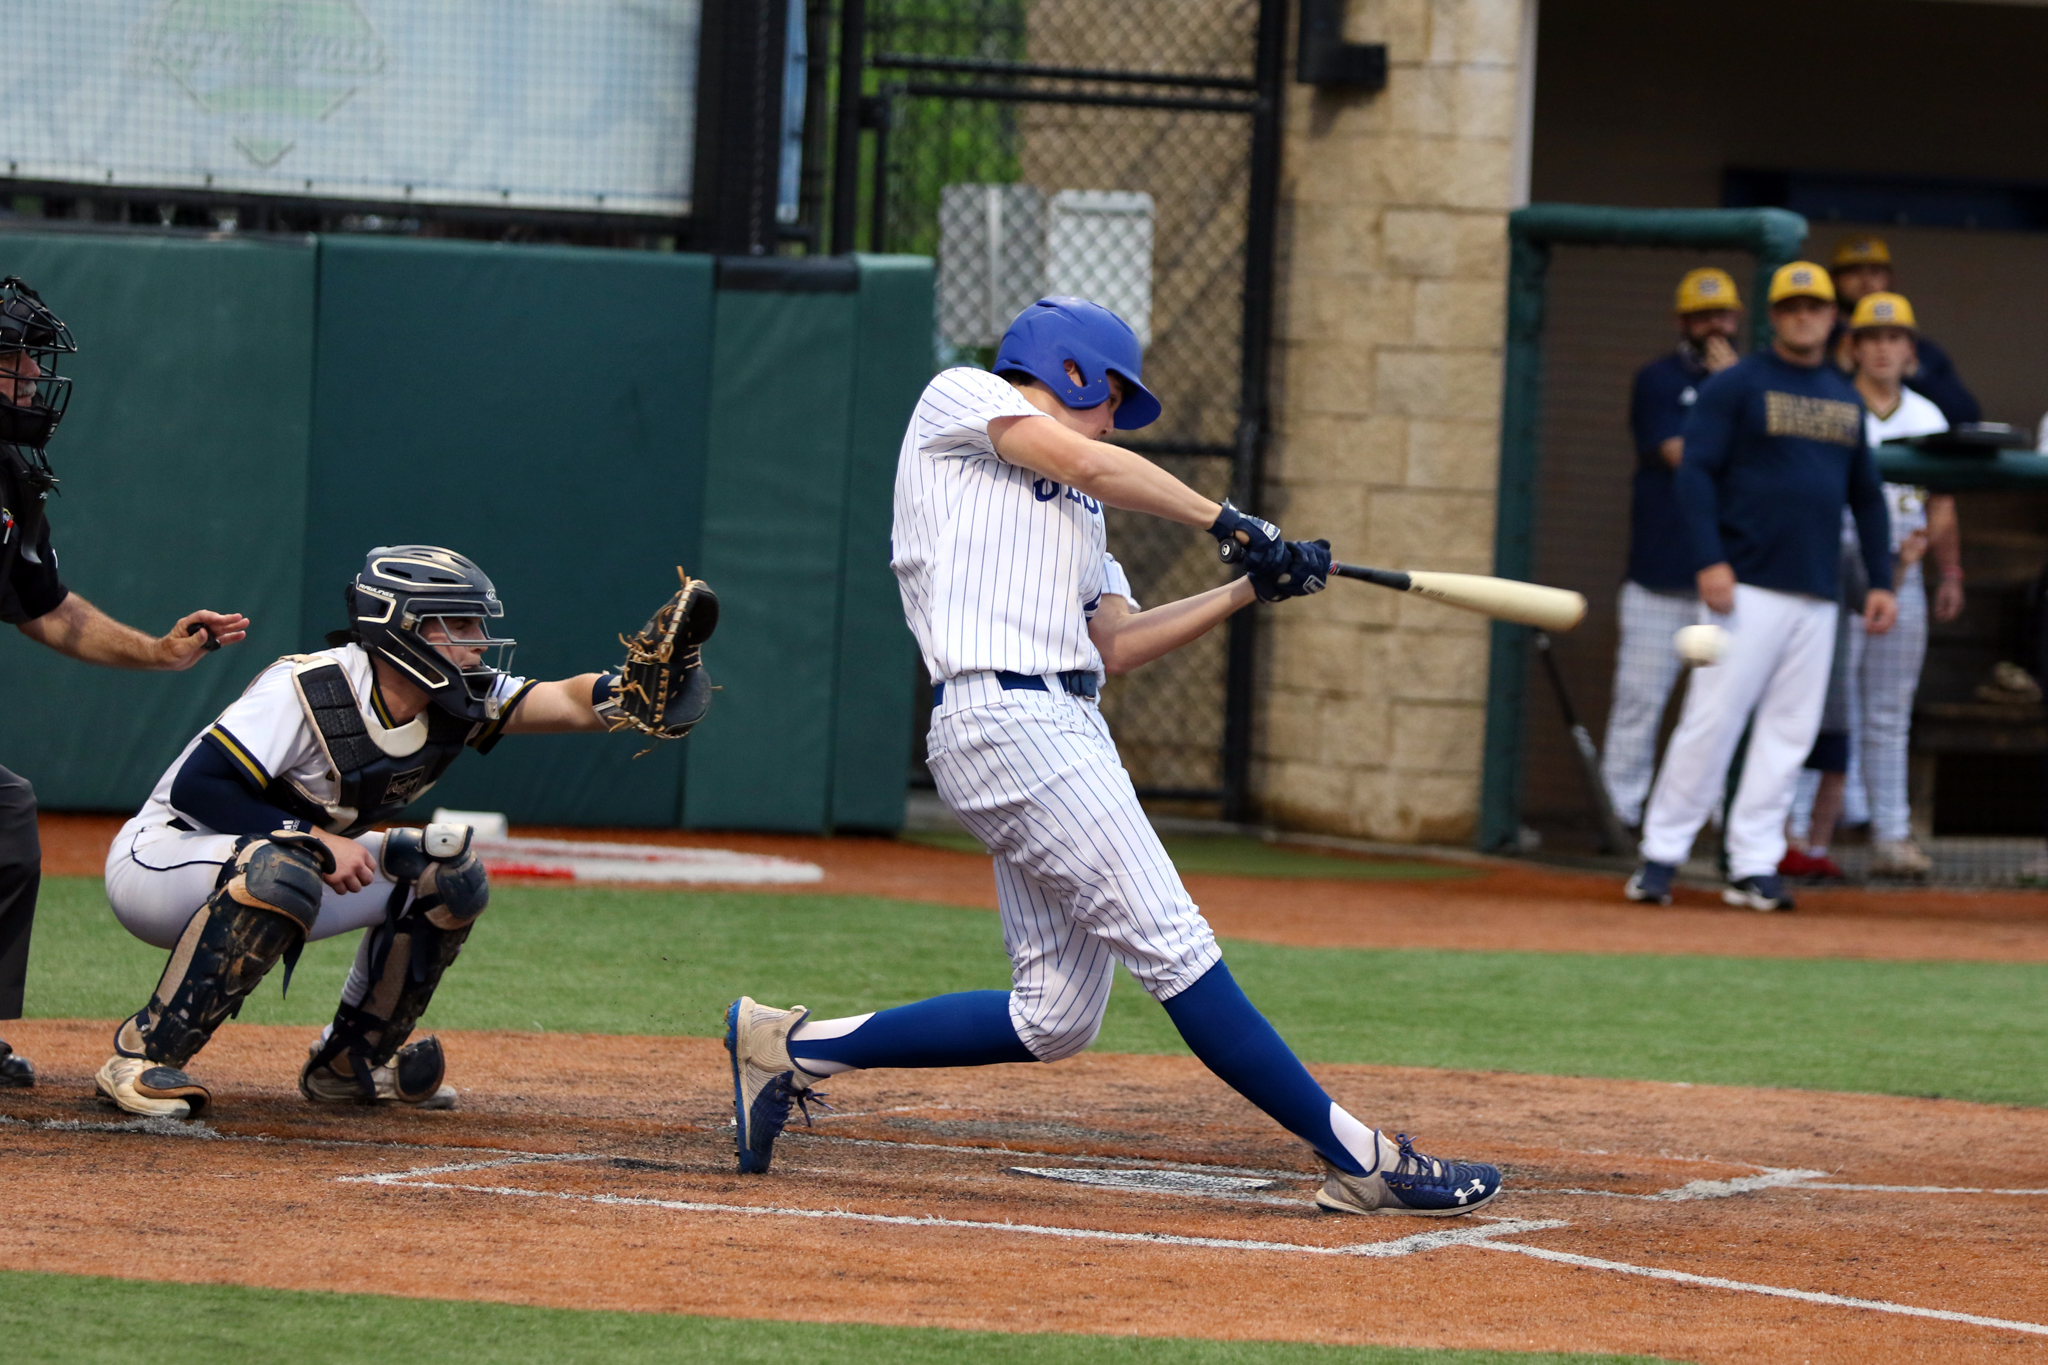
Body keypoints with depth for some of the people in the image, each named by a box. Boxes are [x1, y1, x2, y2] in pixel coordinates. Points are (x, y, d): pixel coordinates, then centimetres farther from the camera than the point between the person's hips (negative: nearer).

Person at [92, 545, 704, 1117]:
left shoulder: (455, 705, -5)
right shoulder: (305, 689, -25)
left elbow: (569, 702, -19)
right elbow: (194, 787, -28)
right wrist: (315, 839, -31)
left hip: (278, 864, 8)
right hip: (160, 862, -8)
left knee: (448, 874, -1)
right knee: (283, 873, -39)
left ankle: (349, 1062, 10)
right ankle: (141, 1055, -31)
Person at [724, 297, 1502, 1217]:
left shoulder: (1074, 509, 30)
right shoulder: (960, 398, 8)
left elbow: (1114, 645, 22)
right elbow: (1089, 465, -5)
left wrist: (1250, 590, 14)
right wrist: (1226, 522, 4)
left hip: (1069, 728, 9)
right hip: (1005, 719, -9)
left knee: (1051, 1020, 3)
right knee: (1175, 949, -13)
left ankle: (795, 1048, 13)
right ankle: (1358, 1158, -17)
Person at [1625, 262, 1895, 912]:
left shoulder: (1845, 397, 18)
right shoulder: (1735, 386, 0)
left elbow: (1866, 495, 22)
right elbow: (1696, 473, -7)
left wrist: (1880, 580, 14)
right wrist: (1709, 560, -17)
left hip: (1817, 594, 6)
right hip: (1749, 587, -6)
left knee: (1788, 733, 2)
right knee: (1712, 719, -10)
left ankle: (1754, 866, 5)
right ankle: (1661, 855, -4)